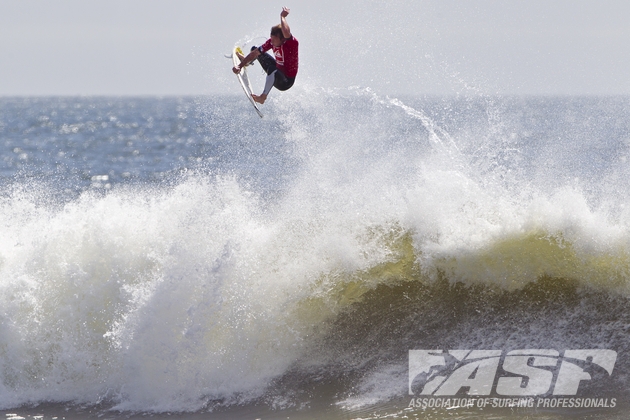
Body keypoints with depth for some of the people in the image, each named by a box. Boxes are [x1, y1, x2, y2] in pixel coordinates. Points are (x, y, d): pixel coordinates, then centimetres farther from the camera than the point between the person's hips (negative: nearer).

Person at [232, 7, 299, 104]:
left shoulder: (292, 43, -31)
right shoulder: (271, 42, -11)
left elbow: (286, 32, -54)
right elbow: (255, 53, -3)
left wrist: (282, 16, -39)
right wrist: (240, 66, -12)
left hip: (286, 82, -8)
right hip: (277, 74, 8)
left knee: (272, 69, -44)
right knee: (255, 50, 22)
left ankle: (263, 97, -38)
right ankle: (246, 61, 56)